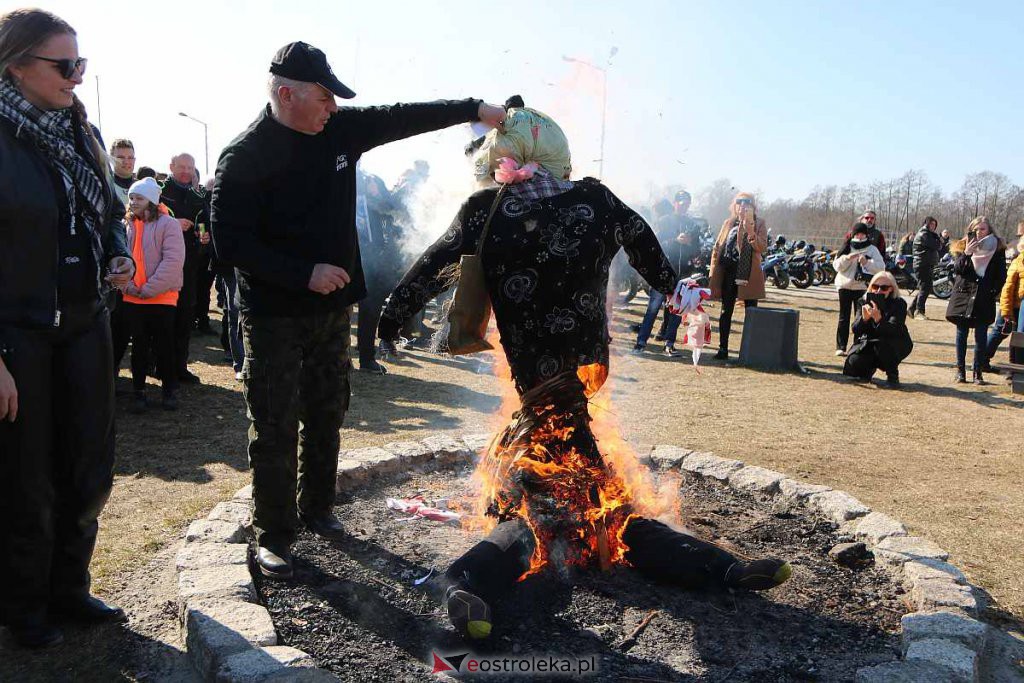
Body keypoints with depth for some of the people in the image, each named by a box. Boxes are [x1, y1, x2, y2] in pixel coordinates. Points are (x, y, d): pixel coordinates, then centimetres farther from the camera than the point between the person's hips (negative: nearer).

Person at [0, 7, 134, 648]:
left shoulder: (83, 133, 6)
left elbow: (111, 215, 18)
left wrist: (122, 258, -4)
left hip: (86, 324, 6)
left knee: (90, 471, 12)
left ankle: (68, 587, 32)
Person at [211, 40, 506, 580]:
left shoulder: (339, 130, 1)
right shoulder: (245, 157, -16)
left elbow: (404, 118, 10)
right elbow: (231, 243, -19)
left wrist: (474, 109, 9)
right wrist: (305, 274, -24)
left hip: (332, 309, 6)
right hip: (274, 317, -6)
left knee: (326, 418, 17)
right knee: (275, 431, 1)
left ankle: (316, 508, 35)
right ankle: (274, 534, 15)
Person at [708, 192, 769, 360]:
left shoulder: (759, 224, 3)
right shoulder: (729, 223, 12)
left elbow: (762, 248, -10)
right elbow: (717, 247, 10)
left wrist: (750, 232, -25)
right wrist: (714, 273, 3)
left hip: (749, 275, -3)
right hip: (728, 273, 3)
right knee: (726, 311, 5)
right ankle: (723, 349, 12)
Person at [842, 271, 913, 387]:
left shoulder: (899, 303, -16)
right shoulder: (865, 301, -5)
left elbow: (894, 329, -31)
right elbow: (855, 330, -13)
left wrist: (879, 319, -50)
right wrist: (864, 319, -35)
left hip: (896, 346, -3)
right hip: (868, 343, 3)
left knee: (882, 343, -37)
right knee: (853, 365, -20)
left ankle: (892, 375, -11)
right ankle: (870, 367, 19)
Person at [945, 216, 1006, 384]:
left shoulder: (997, 249, 2)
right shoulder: (964, 247, 4)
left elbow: (1001, 275, 5)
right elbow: (957, 270, -8)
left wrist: (994, 292, -4)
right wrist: (966, 254, -21)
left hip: (984, 299, -1)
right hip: (963, 296, 1)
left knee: (981, 336, -2)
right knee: (962, 334, 5)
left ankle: (978, 373, 4)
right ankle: (960, 371, 12)